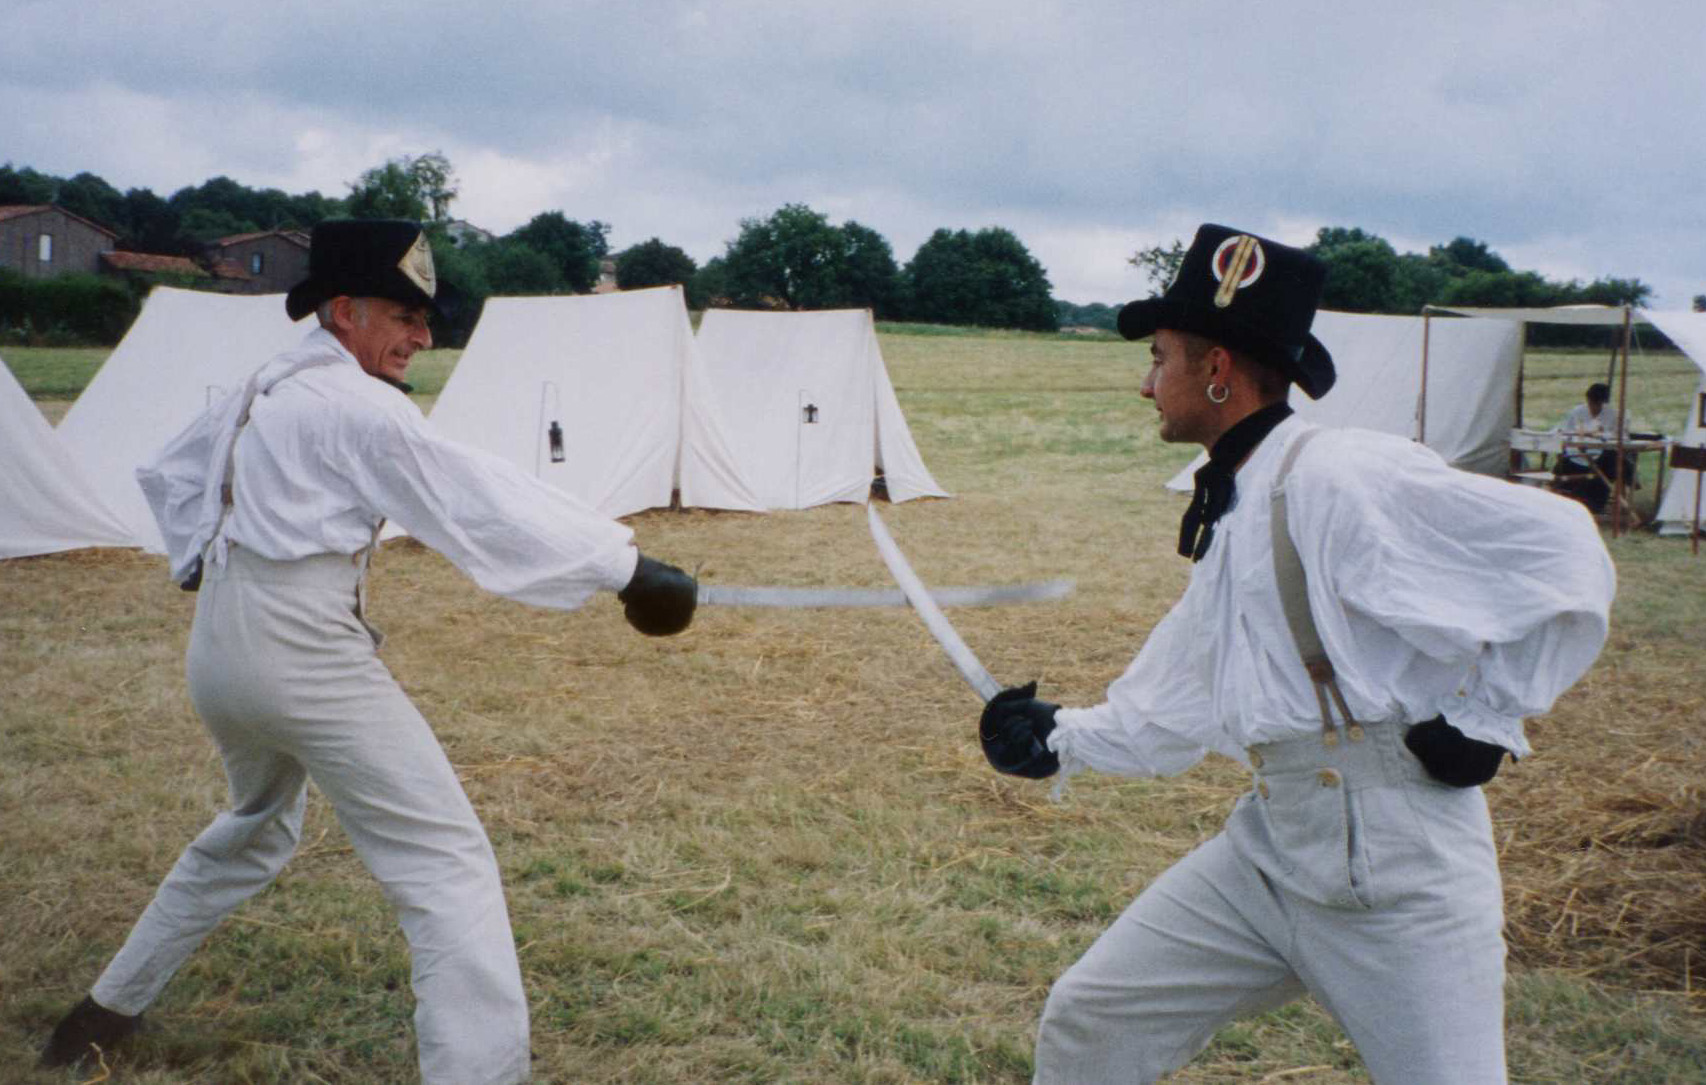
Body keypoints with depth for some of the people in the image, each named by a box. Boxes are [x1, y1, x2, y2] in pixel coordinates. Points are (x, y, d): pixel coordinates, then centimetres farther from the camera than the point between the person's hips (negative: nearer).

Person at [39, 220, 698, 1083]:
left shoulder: (260, 390, 12)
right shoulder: (356, 405, -14)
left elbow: (167, 473, 26)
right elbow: (481, 504, -19)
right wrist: (621, 562, -19)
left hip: (220, 654, 10)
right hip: (306, 659, -10)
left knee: (257, 829, 32)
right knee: (448, 866, -9)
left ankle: (108, 1009, 42)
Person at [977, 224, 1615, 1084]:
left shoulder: (1338, 474, -16)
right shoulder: (1228, 514, 12)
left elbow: (1563, 547, -19)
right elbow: (1183, 703, 21)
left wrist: (1489, 715, -14)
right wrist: (1062, 739, 23)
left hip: (1396, 870, -8)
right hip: (1268, 848, 8)